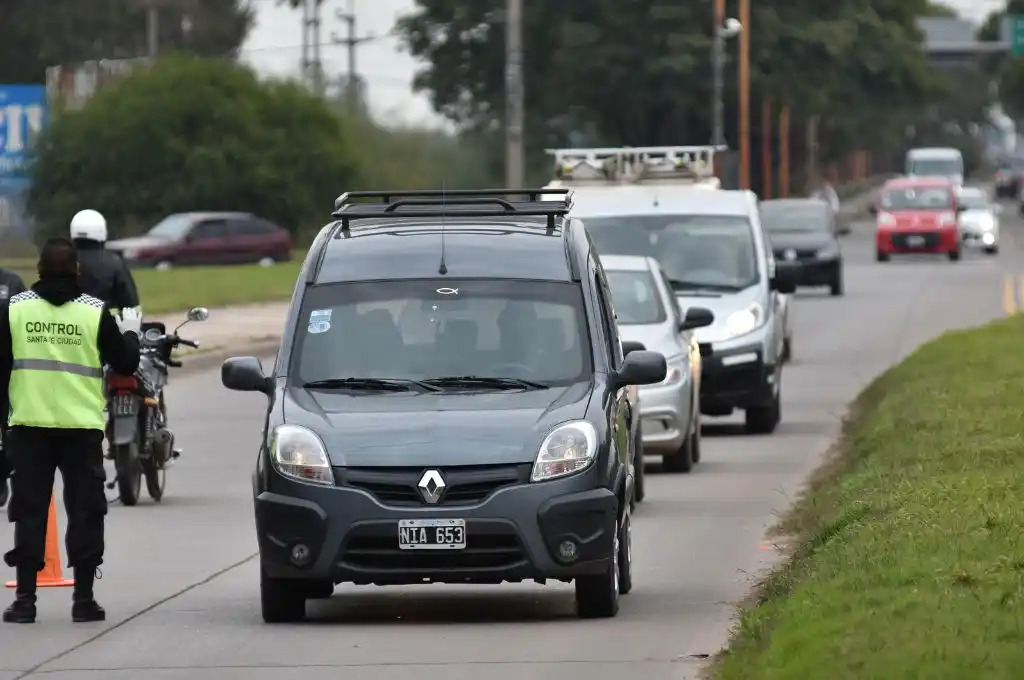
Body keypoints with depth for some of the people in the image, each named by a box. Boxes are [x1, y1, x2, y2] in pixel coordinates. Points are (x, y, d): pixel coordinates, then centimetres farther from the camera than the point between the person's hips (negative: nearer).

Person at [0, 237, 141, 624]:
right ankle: (83, 599, 5)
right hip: (83, 426, -1)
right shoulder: (96, 312, -4)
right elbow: (125, 364, 3)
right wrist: (130, 334, 22)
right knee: (84, 511, 6)